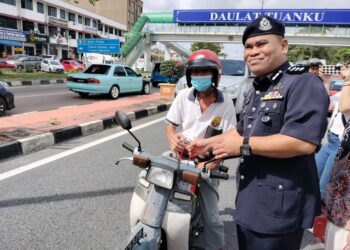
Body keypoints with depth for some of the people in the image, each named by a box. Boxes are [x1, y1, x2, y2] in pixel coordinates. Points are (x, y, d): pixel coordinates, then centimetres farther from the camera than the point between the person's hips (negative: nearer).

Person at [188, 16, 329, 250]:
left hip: (279, 206, -9)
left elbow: (303, 142, -29)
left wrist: (243, 145, -23)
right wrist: (210, 143, 16)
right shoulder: (256, 91, 15)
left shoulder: (303, 83, -16)